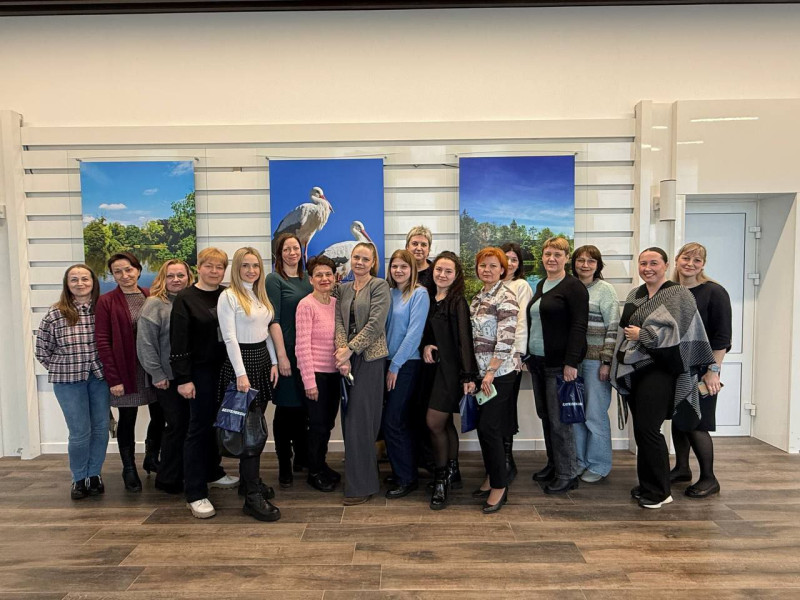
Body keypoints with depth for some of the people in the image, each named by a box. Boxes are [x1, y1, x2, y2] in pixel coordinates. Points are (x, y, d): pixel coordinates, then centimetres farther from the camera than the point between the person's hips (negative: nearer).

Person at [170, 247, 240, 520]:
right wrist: (183, 379, -14)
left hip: (226, 369, 5)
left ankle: (213, 472, 36)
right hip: (201, 371, -5)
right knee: (199, 427, 0)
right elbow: (178, 342, -9)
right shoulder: (185, 299, -5)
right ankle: (195, 494, 8)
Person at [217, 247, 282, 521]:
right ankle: (253, 497, -2)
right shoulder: (228, 296, -8)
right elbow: (230, 338, -14)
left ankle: (250, 479, 24)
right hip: (240, 361, -7)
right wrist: (241, 374, -18)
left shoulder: (260, 295, 13)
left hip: (262, 360, 7)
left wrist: (273, 362, 8)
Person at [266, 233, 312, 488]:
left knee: (304, 406, 13)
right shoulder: (274, 280, -5)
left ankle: (302, 457, 29)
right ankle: (284, 465, 13)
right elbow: (273, 321, -11)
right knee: (286, 408, 1)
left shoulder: (306, 280, 12)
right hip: (286, 352, -5)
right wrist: (281, 355, -16)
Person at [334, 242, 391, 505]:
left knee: (359, 421, -5)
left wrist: (349, 350, -15)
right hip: (348, 359, 6)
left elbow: (375, 324, -12)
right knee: (352, 419, 10)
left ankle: (361, 486, 7)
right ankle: (363, 476, 25)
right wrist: (342, 353, -12)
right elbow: (339, 321, 3)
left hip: (369, 358, -6)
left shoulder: (380, 286, -3)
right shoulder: (344, 288, 14)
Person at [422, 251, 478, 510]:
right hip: (434, 367, 7)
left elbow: (464, 339, -15)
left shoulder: (458, 302, -10)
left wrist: (468, 375, -19)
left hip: (451, 368, -7)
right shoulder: (430, 300, 10)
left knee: (434, 423, -8)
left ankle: (441, 479, 8)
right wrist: (425, 345, -6)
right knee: (445, 423, 15)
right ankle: (453, 473, 29)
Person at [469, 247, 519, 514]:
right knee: (484, 426, 13)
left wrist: (491, 372, -20)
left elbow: (506, 340, -19)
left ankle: (500, 486, 8)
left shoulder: (506, 298, -13)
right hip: (481, 371, 8)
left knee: (489, 427, -6)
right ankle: (492, 477, 28)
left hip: (499, 372, -8)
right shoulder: (478, 297, 12)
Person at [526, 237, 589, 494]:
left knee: (558, 419, -3)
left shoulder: (573, 287, -9)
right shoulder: (541, 286, 15)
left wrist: (571, 362, -20)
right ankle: (553, 464, 27)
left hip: (559, 364, -8)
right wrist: (528, 356, 18)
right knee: (545, 415, 14)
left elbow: (579, 326, -15)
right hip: (538, 362, 8)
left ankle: (567, 474, 10)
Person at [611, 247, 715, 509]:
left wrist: (641, 334, -12)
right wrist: (619, 364, 13)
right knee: (640, 430, 11)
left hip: (658, 369, -6)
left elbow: (675, 331, -17)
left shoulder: (678, 294, -4)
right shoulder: (634, 295, 16)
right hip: (633, 369, 7)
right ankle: (646, 485, 23)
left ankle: (659, 492, 6)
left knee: (648, 429, -9)